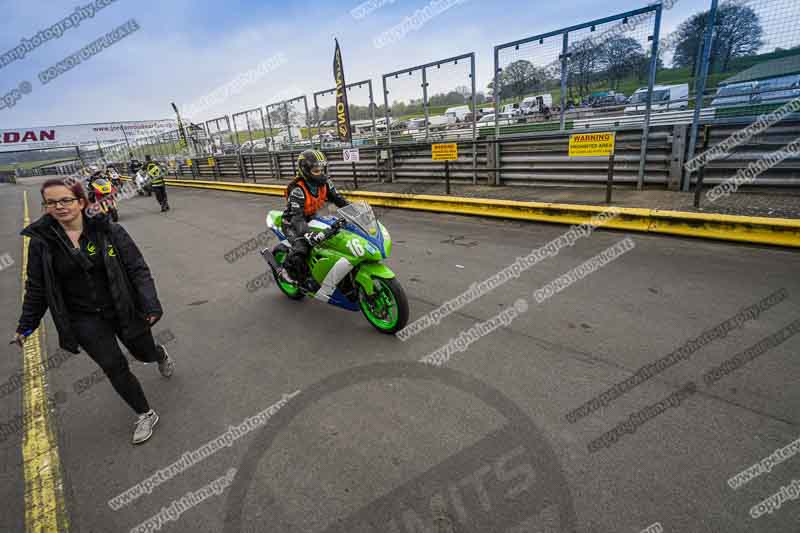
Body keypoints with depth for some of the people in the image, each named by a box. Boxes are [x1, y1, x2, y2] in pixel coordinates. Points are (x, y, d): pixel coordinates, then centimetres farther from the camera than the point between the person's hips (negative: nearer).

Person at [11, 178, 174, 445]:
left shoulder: (109, 230, -12)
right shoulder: (41, 241, -6)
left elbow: (138, 269, -13)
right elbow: (36, 287, 5)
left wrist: (151, 305, -22)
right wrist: (26, 326, 8)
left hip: (123, 310, -1)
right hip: (84, 320, 1)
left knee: (145, 353, 15)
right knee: (115, 368, 1)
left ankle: (161, 354, 55)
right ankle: (145, 414, 22)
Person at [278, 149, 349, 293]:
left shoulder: (324, 183, -9)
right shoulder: (297, 190, -30)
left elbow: (338, 199, -3)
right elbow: (296, 216, -39)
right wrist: (307, 234, -57)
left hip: (311, 218, 7)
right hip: (292, 222, -7)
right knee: (301, 248, -31)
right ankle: (287, 271, -3)